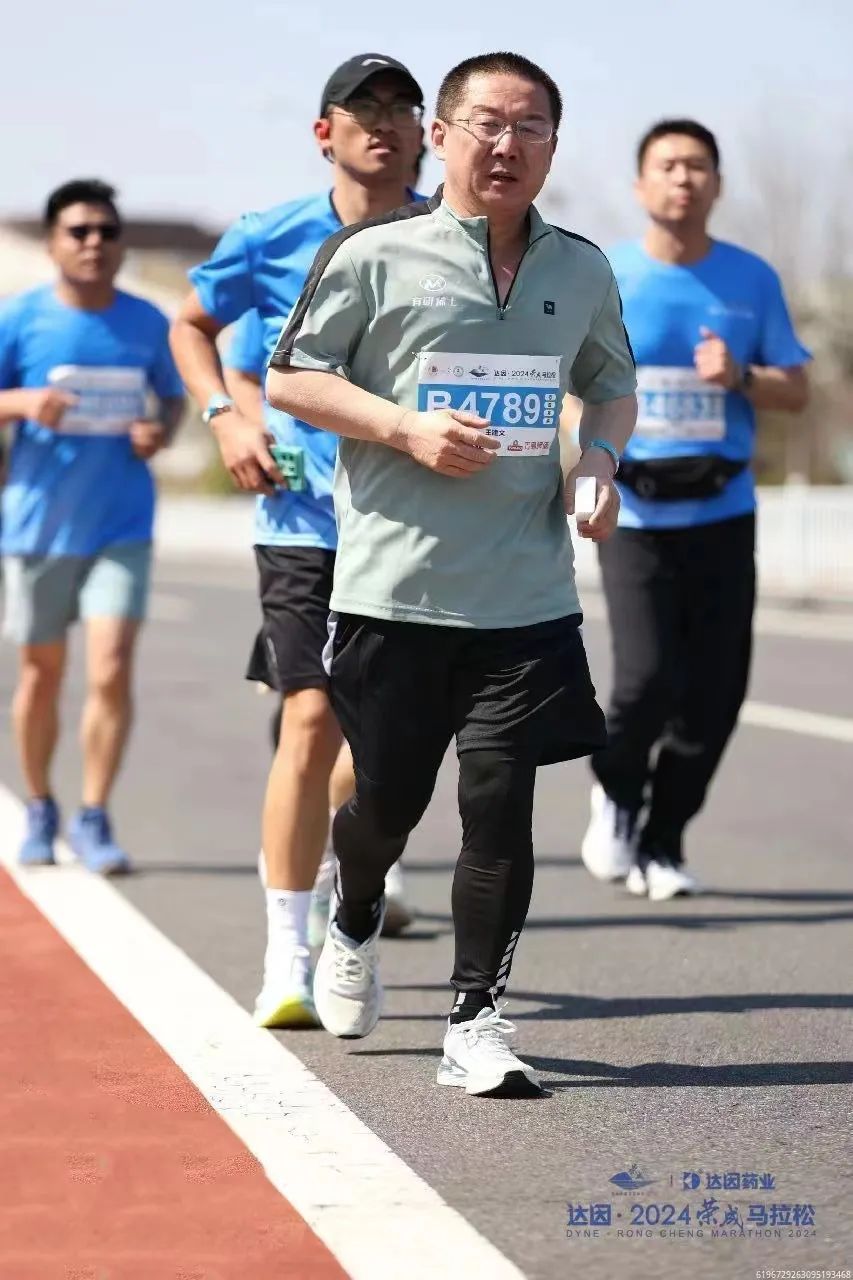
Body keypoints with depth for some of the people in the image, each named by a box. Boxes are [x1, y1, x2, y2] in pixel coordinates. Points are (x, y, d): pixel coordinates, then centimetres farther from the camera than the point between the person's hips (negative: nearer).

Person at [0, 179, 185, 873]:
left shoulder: (148, 322, 2)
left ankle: (94, 819, 0)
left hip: (122, 528, 1)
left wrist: (162, 431, -5)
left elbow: (173, 395, 16)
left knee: (112, 671, -11)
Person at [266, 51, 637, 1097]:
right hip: (394, 584, -2)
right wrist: (408, 428, -13)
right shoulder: (376, 255, -2)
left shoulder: (582, 272, 10)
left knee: (500, 800, -6)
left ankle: (476, 1021, 3)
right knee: (388, 795, 10)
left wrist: (601, 456, 4)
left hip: (526, 595, 2)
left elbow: (611, 385, 26)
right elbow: (290, 378, 0)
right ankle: (352, 929, 42)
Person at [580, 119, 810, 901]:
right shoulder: (602, 278, 0)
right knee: (649, 678, -14)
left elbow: (796, 391, 7)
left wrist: (739, 378, -12)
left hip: (723, 513, 2)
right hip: (634, 513, -2)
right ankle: (616, 791, 17)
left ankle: (662, 843, 18)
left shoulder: (752, 280, 5)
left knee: (714, 692, 0)